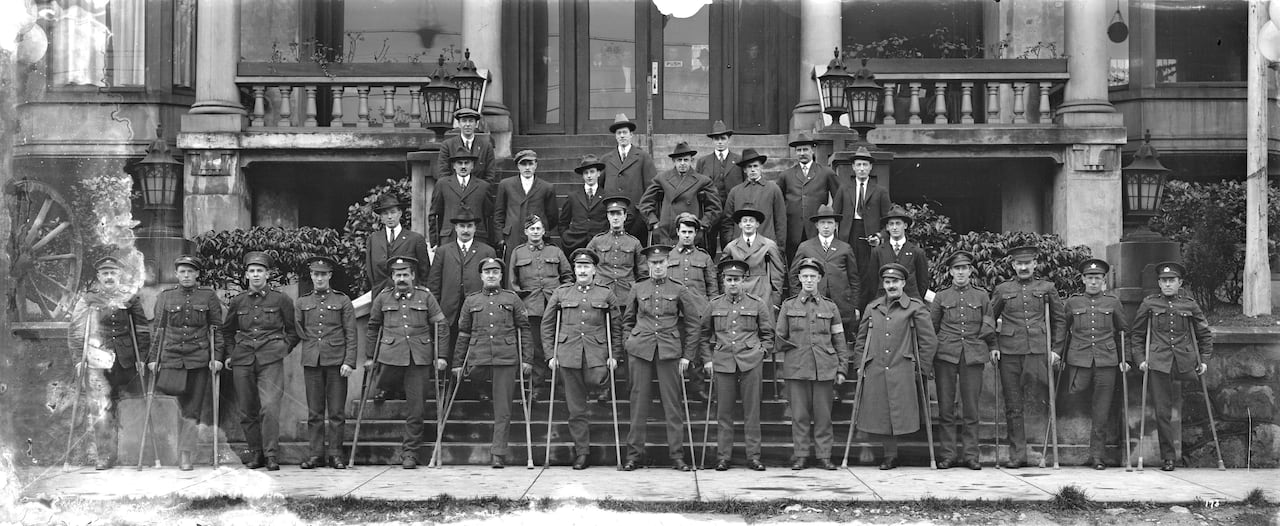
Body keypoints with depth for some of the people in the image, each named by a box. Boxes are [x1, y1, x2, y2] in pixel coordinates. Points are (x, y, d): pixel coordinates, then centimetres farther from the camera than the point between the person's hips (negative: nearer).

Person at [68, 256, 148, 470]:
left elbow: (141, 327, 8)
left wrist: (142, 355, 2)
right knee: (100, 407, -8)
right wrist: (79, 356, -3)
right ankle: (105, 456, -5)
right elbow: (75, 329, 4)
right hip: (97, 357, -1)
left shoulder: (129, 298, 6)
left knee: (114, 402, 7)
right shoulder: (88, 298, 3)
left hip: (124, 358, 1)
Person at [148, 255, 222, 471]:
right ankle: (185, 451, 15)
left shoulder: (208, 296, 5)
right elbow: (157, 329, 11)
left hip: (199, 358, -1)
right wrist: (153, 357, 5)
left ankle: (185, 455, -2)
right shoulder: (165, 297, 8)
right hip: (172, 357, 1)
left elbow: (217, 329, 5)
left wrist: (217, 356, -3)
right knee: (182, 406, 3)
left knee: (192, 409, -5)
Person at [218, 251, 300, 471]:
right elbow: (227, 331, 23)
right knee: (247, 411, 4)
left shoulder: (280, 300, 4)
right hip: (243, 361, 3)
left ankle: (270, 454, -12)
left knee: (270, 407, -15)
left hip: (271, 361, -3)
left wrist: (282, 350, 3)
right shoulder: (237, 302, 10)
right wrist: (229, 354, 14)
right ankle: (255, 453, 15)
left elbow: (293, 331, 13)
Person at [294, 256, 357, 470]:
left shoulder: (343, 301, 6)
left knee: (337, 411, -1)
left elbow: (351, 334, 2)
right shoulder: (301, 303, 12)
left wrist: (349, 362, -6)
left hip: (336, 362, -2)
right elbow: (296, 331, 14)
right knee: (314, 412, 3)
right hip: (311, 362, 2)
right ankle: (316, 454, 8)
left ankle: (335, 454, 5)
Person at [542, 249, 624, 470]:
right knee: (576, 408, 1)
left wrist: (615, 355, 0)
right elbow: (547, 325, 10)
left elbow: (617, 327, 9)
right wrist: (550, 354, 2)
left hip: (596, 355, -1)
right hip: (568, 355, 1)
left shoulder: (606, 295, 9)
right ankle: (581, 452, 9)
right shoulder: (561, 294, 10)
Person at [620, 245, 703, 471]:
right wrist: (629, 341, 7)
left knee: (673, 403, 0)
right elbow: (627, 320, 20)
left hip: (669, 351, -1)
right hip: (640, 351, 1)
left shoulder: (679, 291, 5)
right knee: (639, 401, 2)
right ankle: (634, 454, 7)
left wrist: (688, 356, 4)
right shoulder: (638, 289, 8)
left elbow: (692, 323, 8)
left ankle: (677, 455, 6)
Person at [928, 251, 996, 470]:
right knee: (946, 408, 0)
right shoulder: (941, 297, 9)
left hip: (973, 356, 0)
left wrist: (993, 349, 10)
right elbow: (930, 328, 14)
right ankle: (948, 454, 6)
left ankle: (970, 454, 7)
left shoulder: (982, 296, 10)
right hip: (946, 355, 0)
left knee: (971, 408, 1)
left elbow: (989, 327, 15)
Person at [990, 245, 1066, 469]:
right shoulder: (1002, 290, 11)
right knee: (1013, 407, 2)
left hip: (1038, 350, -1)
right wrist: (993, 347, 6)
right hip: (1009, 352, 1)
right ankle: (1017, 454, 6)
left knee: (1039, 399, -9)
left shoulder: (1047, 289, 10)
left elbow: (1059, 320, 16)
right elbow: (990, 320, 17)